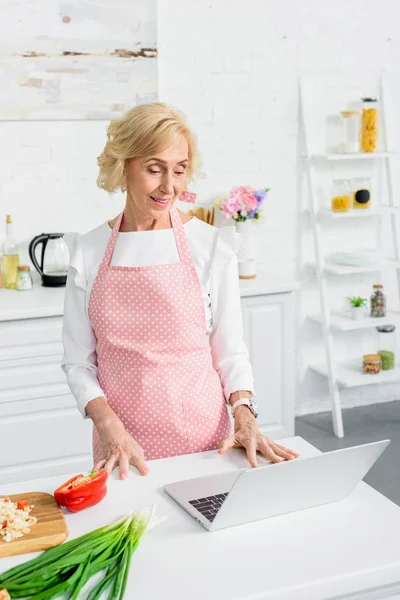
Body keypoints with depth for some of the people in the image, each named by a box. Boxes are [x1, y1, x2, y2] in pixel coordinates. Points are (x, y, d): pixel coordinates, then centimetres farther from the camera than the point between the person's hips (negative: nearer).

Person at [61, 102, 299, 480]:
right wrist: (108, 424, -12)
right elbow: (78, 361, 2)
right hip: (122, 442, 1)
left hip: (203, 435, 0)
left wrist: (244, 414, -14)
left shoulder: (211, 244, -5)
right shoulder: (88, 251, -2)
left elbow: (231, 350, 1)